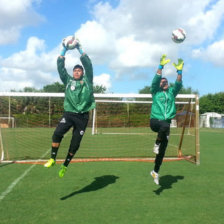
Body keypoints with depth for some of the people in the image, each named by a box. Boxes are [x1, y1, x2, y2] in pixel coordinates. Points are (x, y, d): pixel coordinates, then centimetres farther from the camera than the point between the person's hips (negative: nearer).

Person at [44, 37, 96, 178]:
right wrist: (64, 50, 1)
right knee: (57, 133, -23)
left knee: (75, 144, 3)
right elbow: (60, 67, 6)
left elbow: (88, 65, 1)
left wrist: (80, 49, 0)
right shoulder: (68, 80, 13)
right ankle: (53, 159, -8)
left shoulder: (87, 81, 10)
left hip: (82, 116, 0)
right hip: (69, 114, 1)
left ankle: (65, 165, 21)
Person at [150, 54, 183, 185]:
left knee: (162, 151, 4)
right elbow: (156, 79, -7)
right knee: (165, 125, -40)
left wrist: (179, 70, -12)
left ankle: (155, 172, 21)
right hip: (155, 121, -4)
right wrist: (161, 66, -17)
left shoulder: (171, 92, 16)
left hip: (166, 123, 4)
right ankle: (157, 143, -15)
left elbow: (178, 84, 1)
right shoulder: (156, 92, 8)